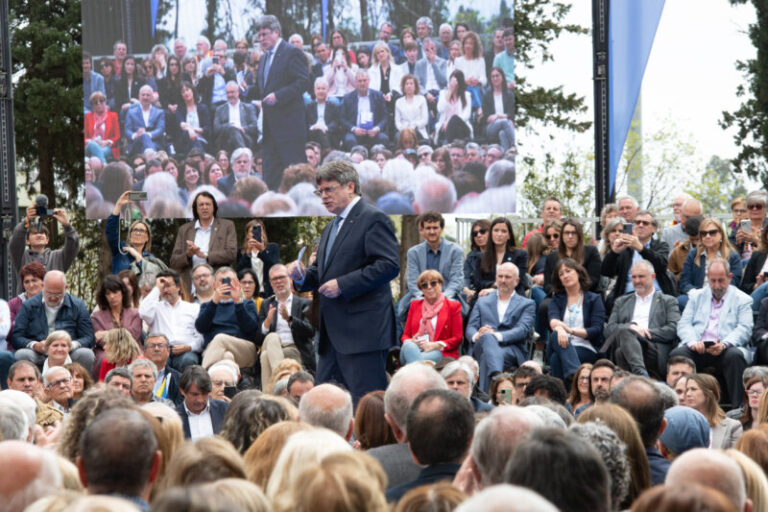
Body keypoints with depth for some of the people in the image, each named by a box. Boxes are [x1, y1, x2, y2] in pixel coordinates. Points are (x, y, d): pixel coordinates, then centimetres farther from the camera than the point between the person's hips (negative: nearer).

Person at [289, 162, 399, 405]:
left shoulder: (373, 219, -6)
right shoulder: (330, 229, 24)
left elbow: (389, 265, -17)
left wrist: (342, 285, -19)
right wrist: (303, 276, 6)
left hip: (363, 330, -10)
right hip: (333, 334, 10)